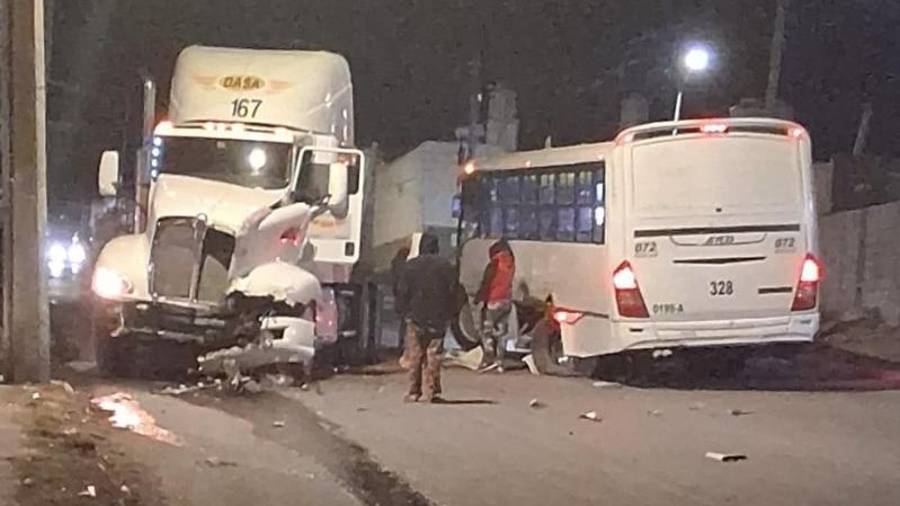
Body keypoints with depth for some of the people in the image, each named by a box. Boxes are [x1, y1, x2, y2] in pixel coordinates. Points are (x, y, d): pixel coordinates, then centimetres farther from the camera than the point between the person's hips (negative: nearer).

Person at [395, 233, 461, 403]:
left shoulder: (411, 266, -1)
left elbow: (402, 292, -1)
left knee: (415, 356, 4)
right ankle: (431, 392, -3)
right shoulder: (446, 266, 2)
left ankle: (414, 392, 3)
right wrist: (451, 314, 10)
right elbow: (454, 291, 2)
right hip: (438, 318, 1)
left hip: (416, 318, -1)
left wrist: (406, 311, 9)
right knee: (434, 356, 1)